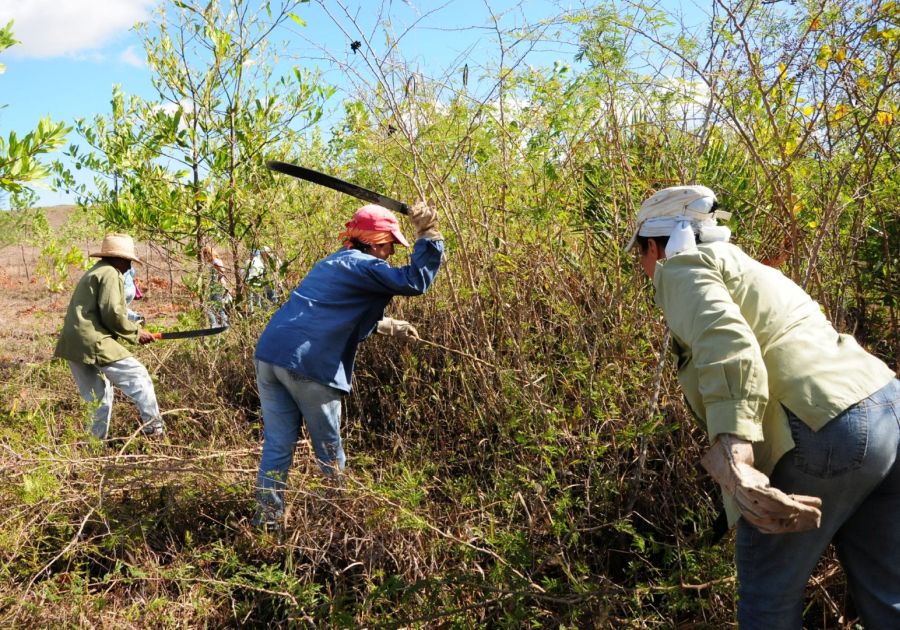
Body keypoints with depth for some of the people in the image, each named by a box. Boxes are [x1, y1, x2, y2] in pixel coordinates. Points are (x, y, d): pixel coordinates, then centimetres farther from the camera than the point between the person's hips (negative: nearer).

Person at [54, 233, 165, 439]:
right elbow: (112, 314, -15)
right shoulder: (110, 274, -6)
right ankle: (154, 428, -8)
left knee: (99, 395, 17)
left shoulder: (94, 272, 26)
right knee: (137, 375, -6)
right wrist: (135, 333, -3)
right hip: (92, 341, -10)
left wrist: (131, 330, 15)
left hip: (73, 343, 10)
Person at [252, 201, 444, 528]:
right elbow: (415, 281, -14)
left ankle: (267, 520, 15)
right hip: (308, 364, -8)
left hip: (270, 353, 8)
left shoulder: (333, 262, 26)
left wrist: (386, 325, 34)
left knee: (277, 445, 12)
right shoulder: (364, 266, -1)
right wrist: (428, 235, -9)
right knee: (328, 449, 10)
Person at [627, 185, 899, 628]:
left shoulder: (682, 267, 1)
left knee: (769, 593, 8)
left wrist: (732, 454, -30)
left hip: (828, 431, -9)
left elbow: (727, 345, -19)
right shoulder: (739, 264, 28)